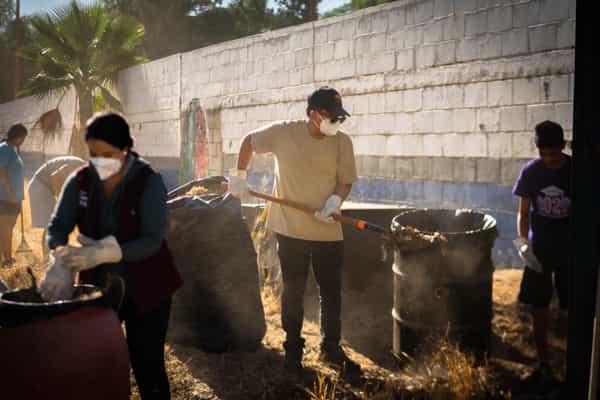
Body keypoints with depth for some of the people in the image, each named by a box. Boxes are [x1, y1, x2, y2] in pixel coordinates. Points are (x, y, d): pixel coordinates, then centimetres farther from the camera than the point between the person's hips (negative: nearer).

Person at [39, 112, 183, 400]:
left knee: (147, 365, 2)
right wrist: (61, 263, -33)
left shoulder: (149, 182, -17)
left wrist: (105, 253, -39)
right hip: (97, 287, 4)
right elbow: (57, 226, -11)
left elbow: (152, 240, -24)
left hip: (145, 289, -4)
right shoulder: (79, 182, -5)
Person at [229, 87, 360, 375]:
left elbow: (346, 181, 1)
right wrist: (240, 177, 6)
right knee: (293, 292, 11)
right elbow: (249, 141, 7)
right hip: (290, 229, -1)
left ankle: (331, 348, 27)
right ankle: (293, 349, 26)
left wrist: (335, 200, -19)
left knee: (331, 292, 10)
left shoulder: (342, 142, -5)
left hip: (328, 230, 2)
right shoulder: (283, 133, -9)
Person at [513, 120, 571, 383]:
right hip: (539, 250, 2)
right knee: (538, 308, 6)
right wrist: (524, 242, -11)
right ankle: (543, 365, 19)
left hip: (571, 251, -2)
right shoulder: (531, 171, -5)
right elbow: (524, 211, 2)